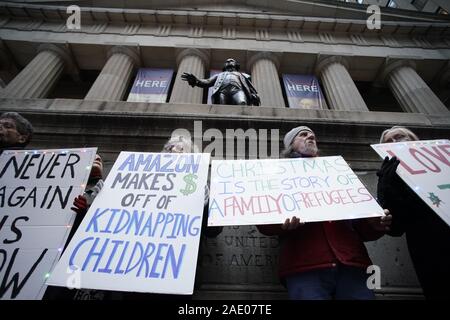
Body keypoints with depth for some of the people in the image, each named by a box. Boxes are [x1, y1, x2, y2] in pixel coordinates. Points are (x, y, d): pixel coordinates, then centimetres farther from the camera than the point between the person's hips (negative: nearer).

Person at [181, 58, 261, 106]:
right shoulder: (219, 75, 42)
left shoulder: (242, 75, 40)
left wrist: (255, 97, -1)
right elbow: (207, 82, 24)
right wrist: (196, 80, 2)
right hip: (222, 90, 1)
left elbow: (251, 88, 24)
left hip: (238, 89, -1)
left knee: (242, 103, -36)